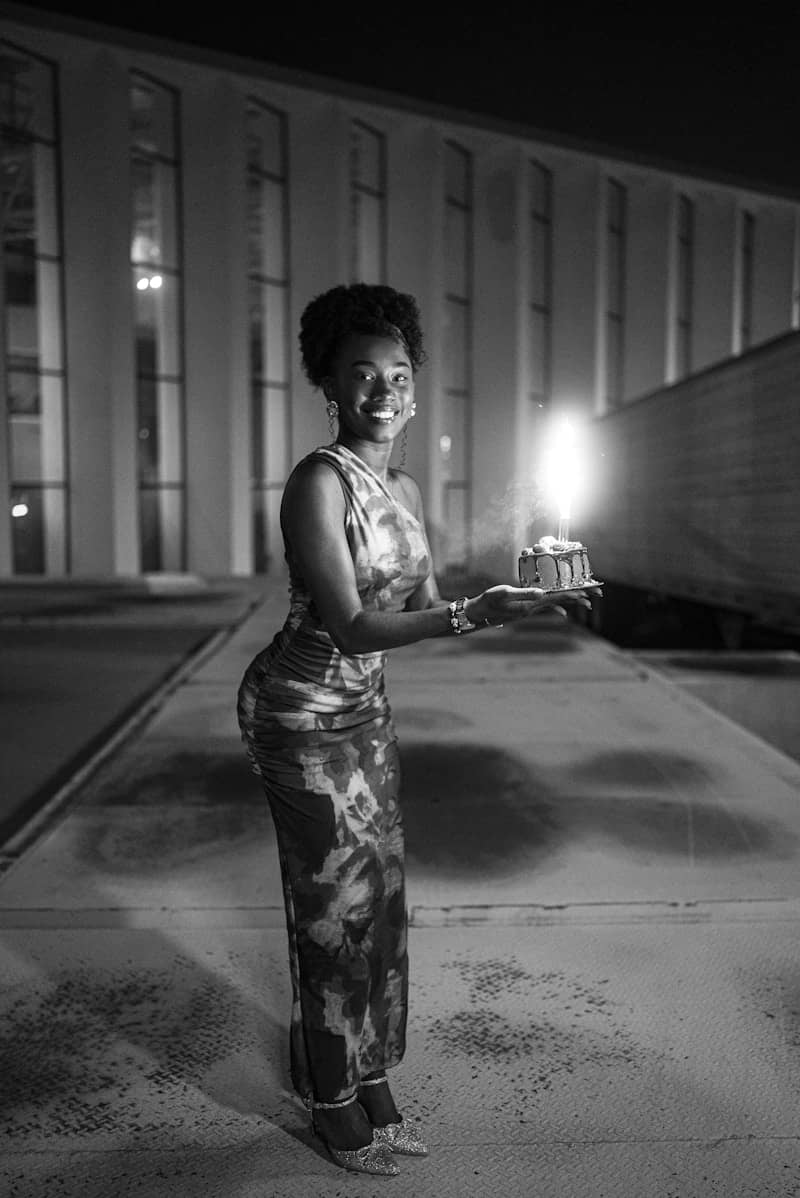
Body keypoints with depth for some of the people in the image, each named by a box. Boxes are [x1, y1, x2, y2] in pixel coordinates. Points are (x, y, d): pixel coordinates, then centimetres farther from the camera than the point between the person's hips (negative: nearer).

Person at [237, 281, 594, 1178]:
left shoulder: (403, 488, 5)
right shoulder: (318, 482, -20)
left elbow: (422, 605, 7)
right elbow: (350, 628, -27)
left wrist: (511, 598, -8)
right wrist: (471, 614, -36)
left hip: (364, 707, 8)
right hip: (300, 710, -7)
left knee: (379, 896, 14)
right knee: (334, 907, 4)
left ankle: (373, 1088, 33)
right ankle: (332, 1104, 26)